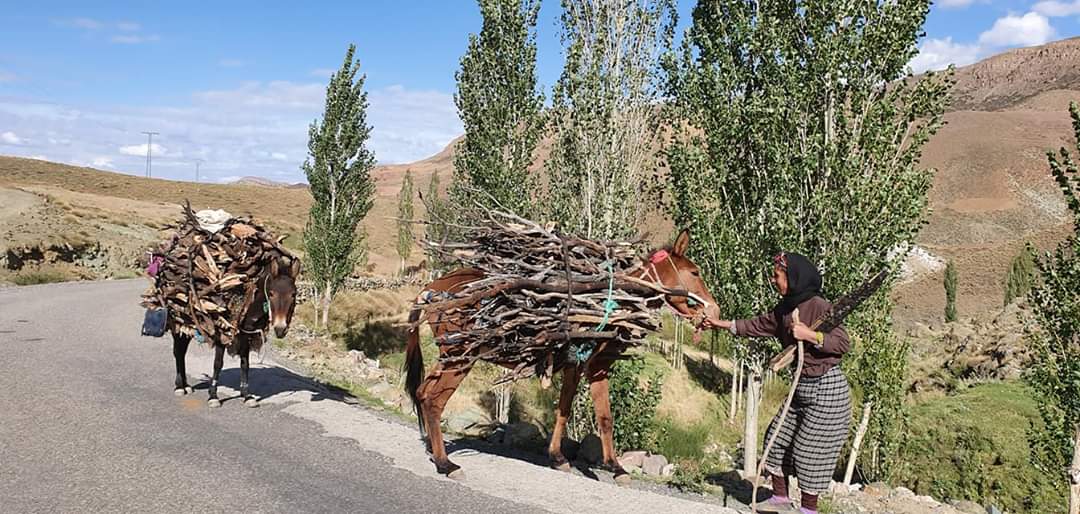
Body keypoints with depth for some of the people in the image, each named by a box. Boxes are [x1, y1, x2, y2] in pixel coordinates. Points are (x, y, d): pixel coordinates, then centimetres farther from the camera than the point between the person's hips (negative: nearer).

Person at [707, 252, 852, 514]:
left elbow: (844, 344, -21)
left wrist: (809, 335, -30)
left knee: (809, 450, -2)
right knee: (777, 439, 13)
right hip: (802, 387, 9)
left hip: (827, 389, -9)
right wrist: (723, 324, 14)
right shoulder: (785, 309, 4)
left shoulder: (820, 307, -19)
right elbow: (759, 325, 15)